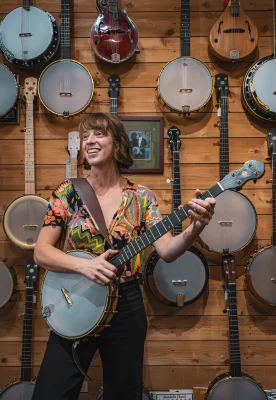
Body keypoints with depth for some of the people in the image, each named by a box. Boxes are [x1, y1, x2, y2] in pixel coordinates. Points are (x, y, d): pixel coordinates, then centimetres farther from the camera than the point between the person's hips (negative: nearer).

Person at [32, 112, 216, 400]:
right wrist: (84, 265, -23)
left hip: (125, 306, 1)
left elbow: (167, 251, -9)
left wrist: (194, 228, -30)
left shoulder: (140, 197, 0)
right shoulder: (67, 192, -1)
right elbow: (41, 251, -5)